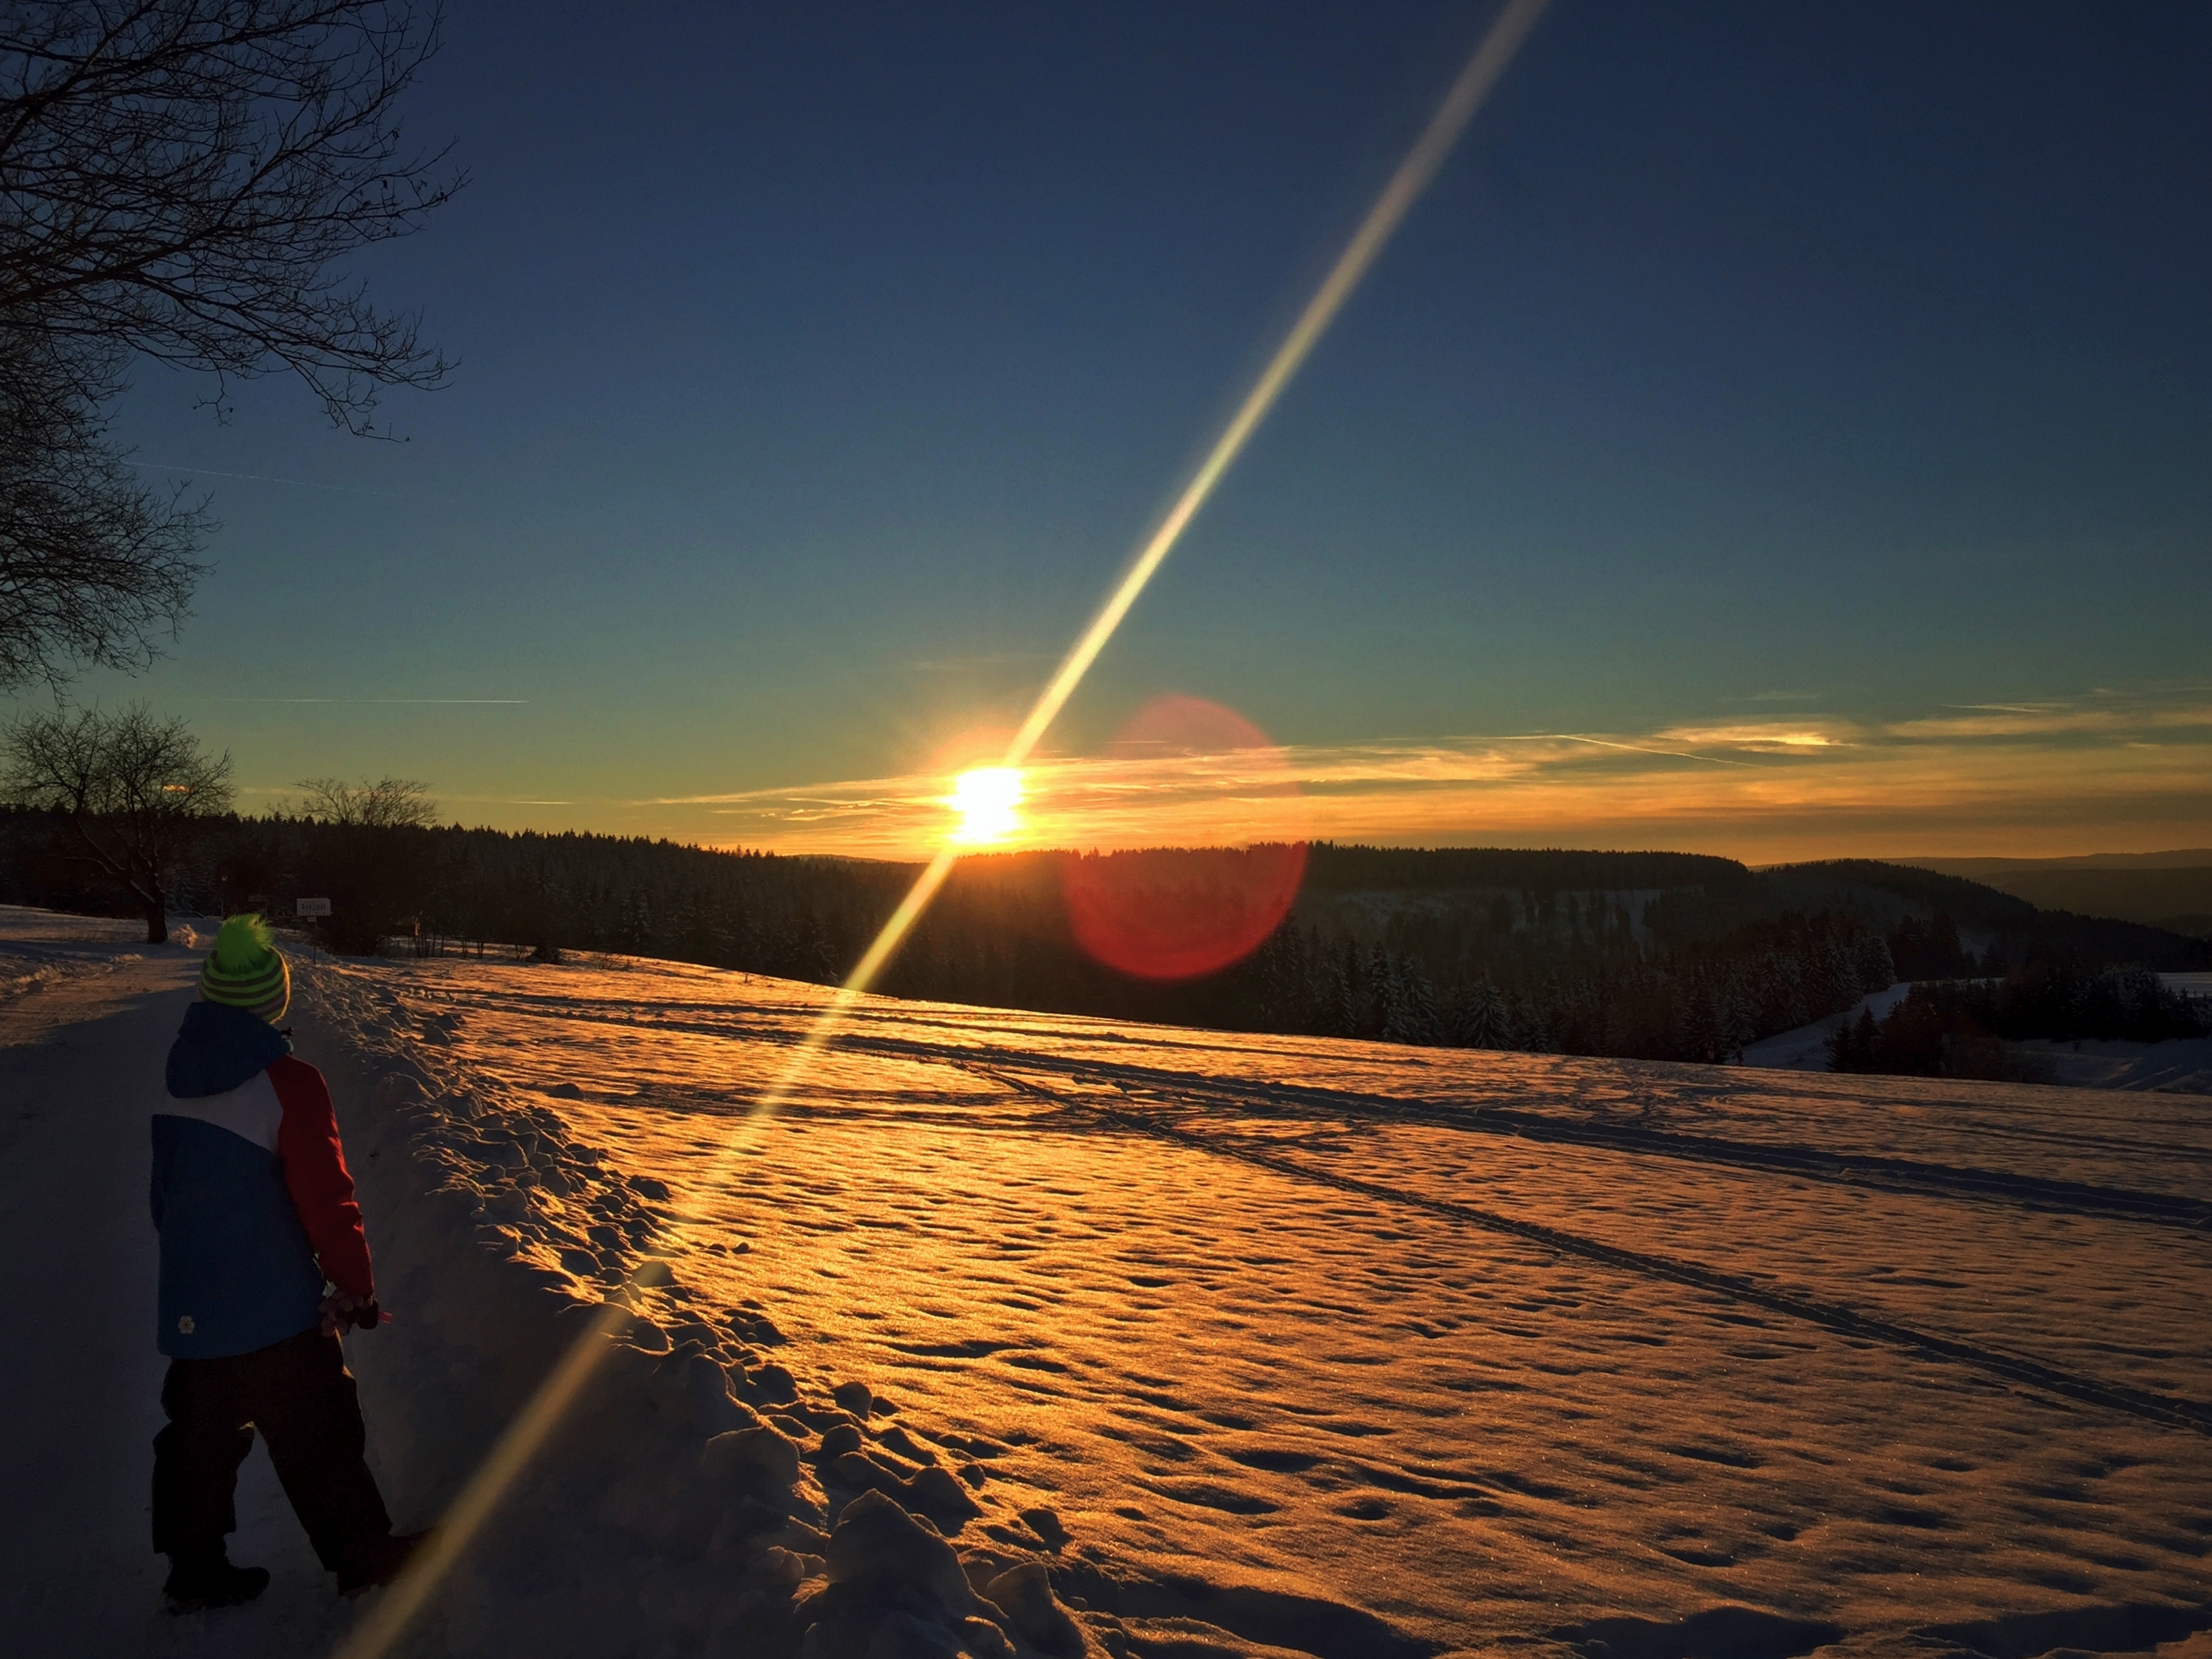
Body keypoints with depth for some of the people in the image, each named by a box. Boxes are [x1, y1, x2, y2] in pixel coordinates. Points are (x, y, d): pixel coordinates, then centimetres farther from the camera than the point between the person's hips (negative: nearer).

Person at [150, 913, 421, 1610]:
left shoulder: (177, 1074, 1)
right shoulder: (288, 1082, -22)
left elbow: (166, 1193, 13)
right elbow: (327, 1200, -19)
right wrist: (357, 1288, -6)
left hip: (190, 1308, 7)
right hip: (275, 1309, -6)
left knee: (201, 1434, 19)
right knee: (315, 1433, 8)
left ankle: (195, 1570, 31)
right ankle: (363, 1558, 22)